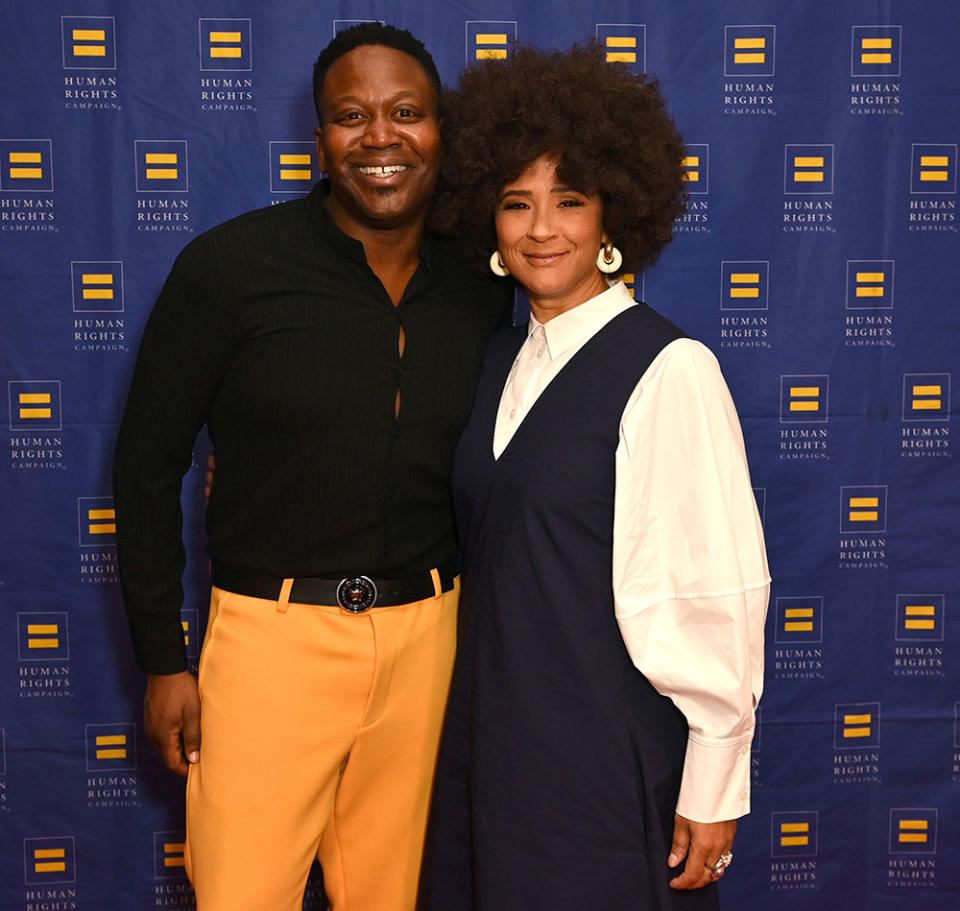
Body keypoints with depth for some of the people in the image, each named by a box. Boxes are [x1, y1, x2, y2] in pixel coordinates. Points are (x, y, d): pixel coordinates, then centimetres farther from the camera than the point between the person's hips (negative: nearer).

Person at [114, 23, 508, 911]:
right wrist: (162, 659, -3)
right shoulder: (231, 265, -8)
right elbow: (148, 463, -3)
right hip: (273, 635, -3)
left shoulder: (480, 293, 3)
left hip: (425, 635, 3)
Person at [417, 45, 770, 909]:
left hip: (611, 747, -6)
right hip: (491, 731, 6)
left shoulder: (669, 369, -14)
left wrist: (714, 791, -13)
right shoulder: (502, 360, 7)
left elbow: (720, 588, -15)